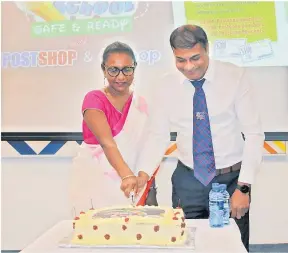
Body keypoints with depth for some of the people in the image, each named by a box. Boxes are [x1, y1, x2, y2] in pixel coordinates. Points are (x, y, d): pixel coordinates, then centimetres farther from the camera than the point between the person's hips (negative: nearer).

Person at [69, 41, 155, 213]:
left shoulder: (140, 103, 4)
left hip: (130, 184, 4)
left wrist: (144, 174, -13)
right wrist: (126, 175, -41)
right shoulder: (94, 99, -12)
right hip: (94, 182, -4)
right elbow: (107, 142, -28)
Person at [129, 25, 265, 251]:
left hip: (231, 180, -1)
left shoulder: (235, 77, -9)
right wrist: (142, 175, -20)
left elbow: (254, 134, -10)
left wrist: (244, 187, -15)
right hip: (188, 181, 2)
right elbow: (158, 136, -3)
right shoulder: (169, 87, -2)